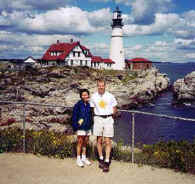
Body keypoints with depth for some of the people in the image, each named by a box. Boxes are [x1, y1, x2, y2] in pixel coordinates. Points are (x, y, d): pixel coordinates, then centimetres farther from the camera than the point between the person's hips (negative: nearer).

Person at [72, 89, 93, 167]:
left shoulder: (89, 105, 6)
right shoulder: (78, 105, -11)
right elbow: (74, 116, -9)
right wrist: (75, 126, -12)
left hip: (88, 127, 6)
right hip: (81, 127, -5)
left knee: (85, 142, 14)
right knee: (80, 142, 1)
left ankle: (84, 158, 27)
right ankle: (78, 159, 12)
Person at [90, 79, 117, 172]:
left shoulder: (110, 96, -2)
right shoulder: (94, 97, 2)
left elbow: (114, 109, 9)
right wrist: (96, 117, 9)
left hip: (108, 119, -1)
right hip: (98, 119, 2)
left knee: (108, 142, -4)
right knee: (99, 141, 8)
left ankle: (107, 162, 0)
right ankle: (101, 159, 22)